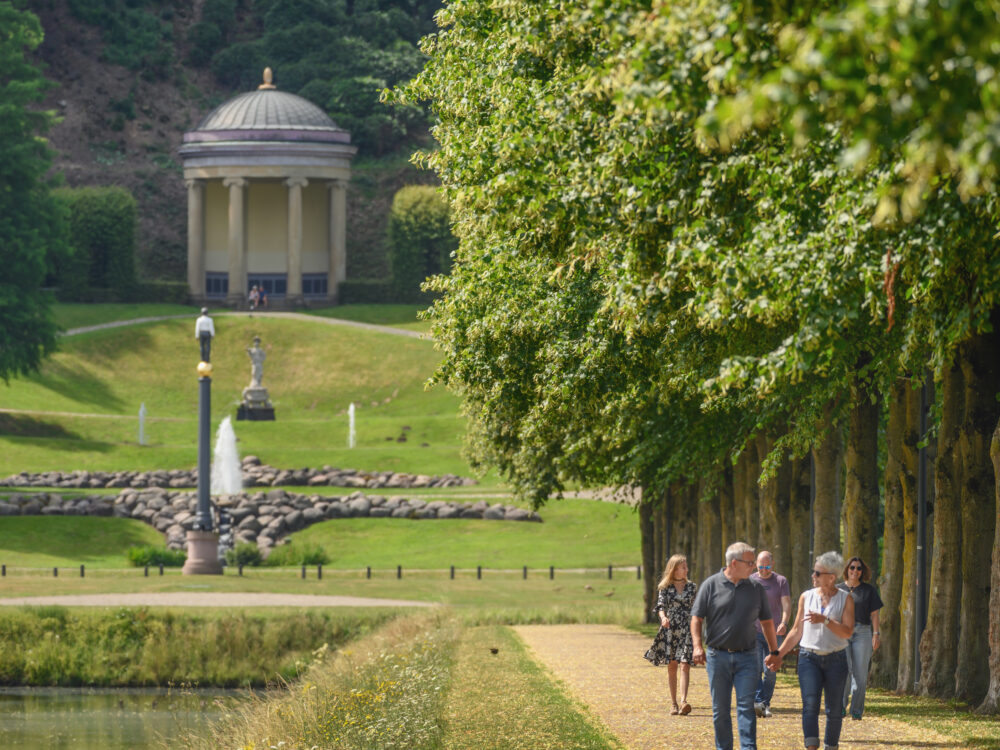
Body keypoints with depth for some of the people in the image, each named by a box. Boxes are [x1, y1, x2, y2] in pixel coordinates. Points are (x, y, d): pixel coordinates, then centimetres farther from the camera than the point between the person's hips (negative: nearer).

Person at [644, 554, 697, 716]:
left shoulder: (691, 586, 9)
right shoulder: (665, 588, 4)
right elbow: (660, 605, -6)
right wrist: (663, 617, -27)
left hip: (686, 629, 0)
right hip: (669, 628, 0)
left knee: (685, 664, -14)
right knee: (671, 666, 3)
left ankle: (683, 701, -25)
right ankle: (674, 704, 11)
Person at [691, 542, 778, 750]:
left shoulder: (756, 588, 7)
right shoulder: (711, 585, -1)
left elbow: (766, 621, 15)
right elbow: (696, 618, -2)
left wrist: (774, 652, 15)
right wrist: (697, 645, -15)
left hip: (746, 656, 1)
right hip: (717, 656, -1)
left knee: (746, 706, -9)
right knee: (720, 709, 5)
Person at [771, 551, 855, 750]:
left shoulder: (845, 599, 1)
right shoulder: (807, 597, 7)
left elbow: (848, 631, -9)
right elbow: (797, 631, 13)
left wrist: (824, 620, -22)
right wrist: (779, 654, 8)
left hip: (835, 659, 0)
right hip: (809, 658, 0)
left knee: (834, 710, 4)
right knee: (810, 704, -17)